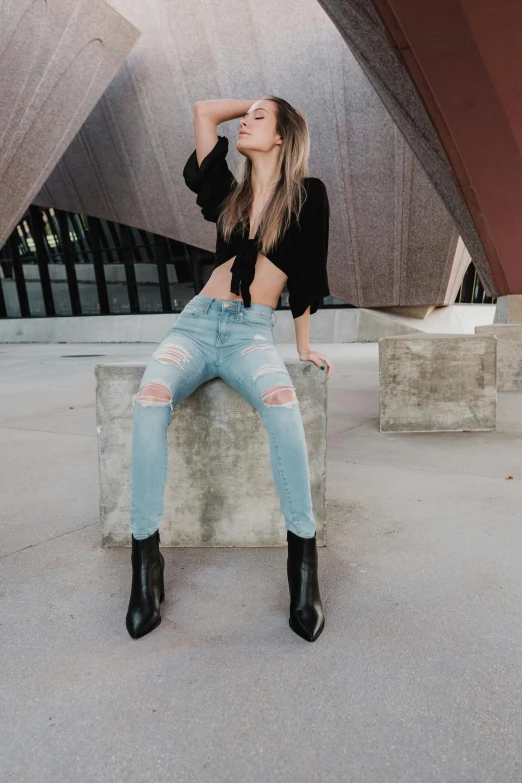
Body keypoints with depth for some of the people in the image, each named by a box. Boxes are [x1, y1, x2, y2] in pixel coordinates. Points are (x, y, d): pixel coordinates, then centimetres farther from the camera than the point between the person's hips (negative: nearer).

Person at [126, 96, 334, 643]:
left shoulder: (308, 195, 8)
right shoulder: (231, 192, 18)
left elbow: (306, 276, 10)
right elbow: (203, 110, 23)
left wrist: (303, 347, 12)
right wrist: (256, 103, 30)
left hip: (252, 333, -3)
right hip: (197, 322, 3)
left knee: (281, 401, -37)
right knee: (151, 396, -30)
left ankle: (302, 554, -27)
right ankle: (145, 554, -24)